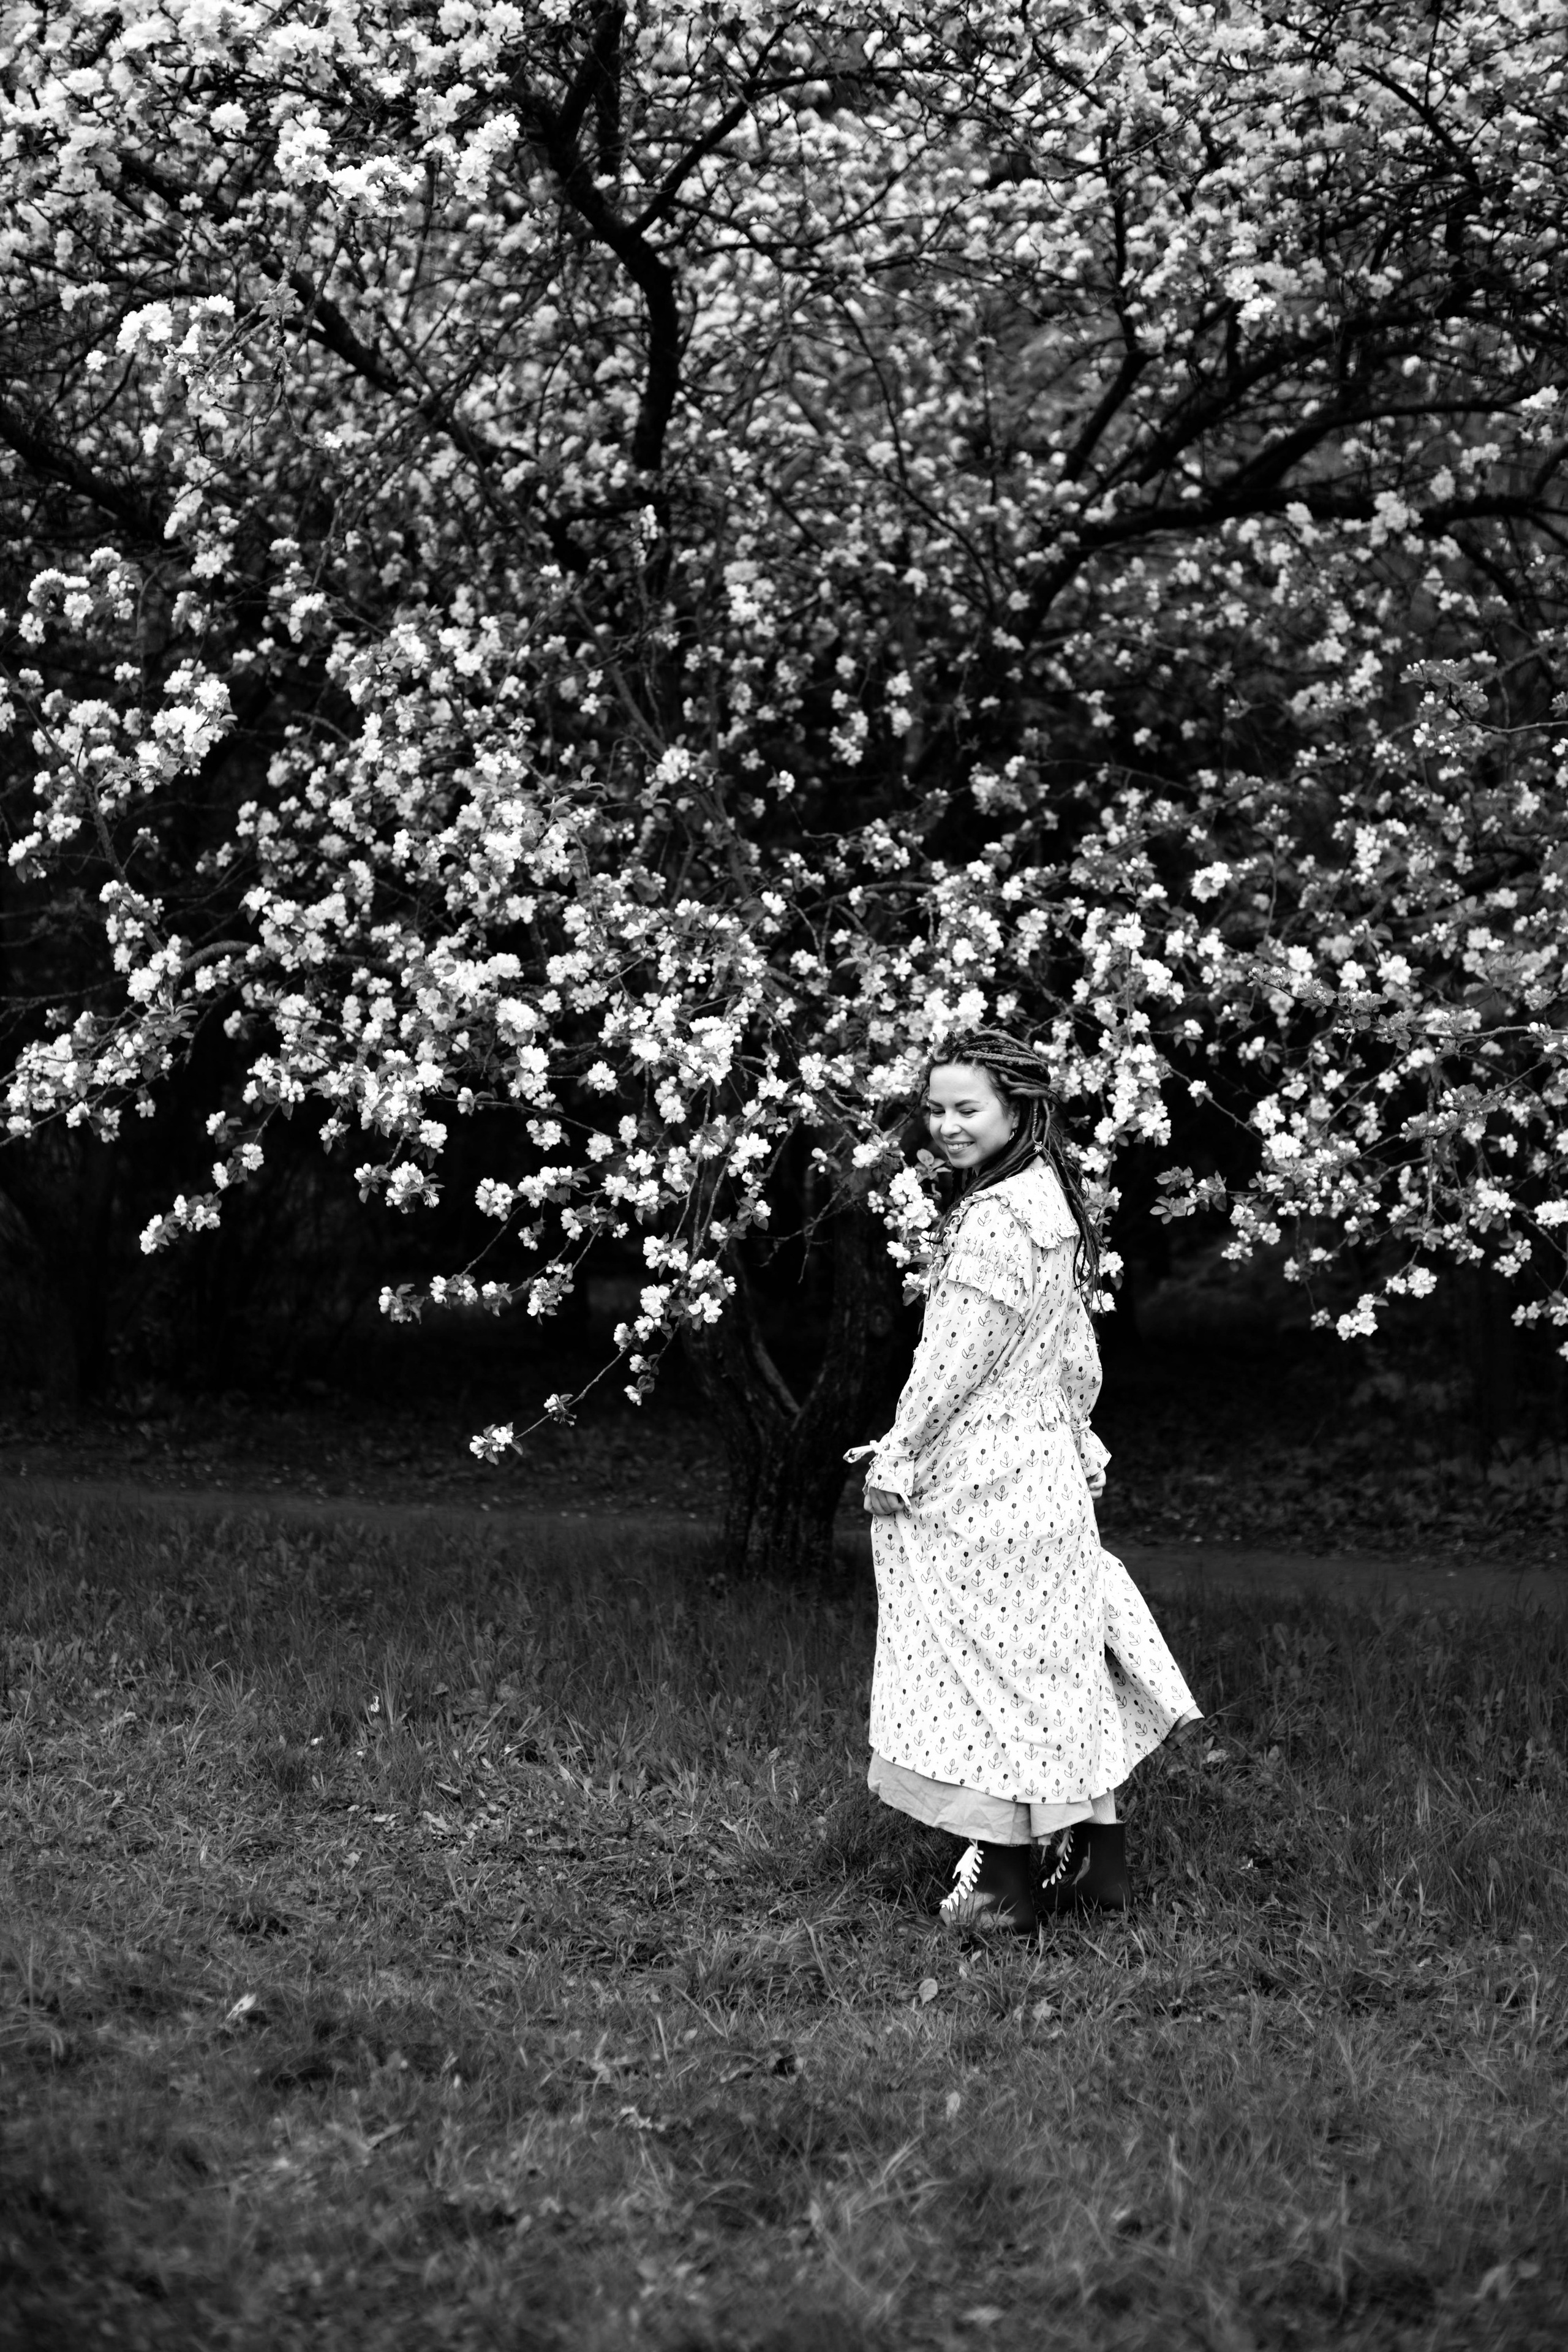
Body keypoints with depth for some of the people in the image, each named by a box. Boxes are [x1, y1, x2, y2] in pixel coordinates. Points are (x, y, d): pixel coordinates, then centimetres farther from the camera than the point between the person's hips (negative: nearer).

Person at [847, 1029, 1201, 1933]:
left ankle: (1007, 1880, 5)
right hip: (1045, 1468, 9)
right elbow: (1078, 1355, 17)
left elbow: (954, 1356, -19)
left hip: (981, 1477, -9)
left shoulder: (996, 1216, -20)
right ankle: (1095, 1858, 20)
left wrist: (895, 1457, -10)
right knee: (1057, 1657, 14)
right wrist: (1081, 1444, 24)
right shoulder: (1053, 1200, 11)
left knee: (990, 1665, -1)